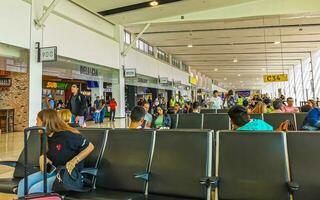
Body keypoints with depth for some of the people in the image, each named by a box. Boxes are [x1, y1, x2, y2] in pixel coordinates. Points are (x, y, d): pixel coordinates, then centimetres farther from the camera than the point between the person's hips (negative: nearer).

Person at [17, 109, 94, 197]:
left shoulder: (67, 135, -20)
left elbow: (90, 147, -17)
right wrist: (42, 157, -3)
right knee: (23, 183, -8)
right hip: (52, 171, 8)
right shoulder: (47, 137, 5)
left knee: (35, 189, -22)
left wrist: (74, 161, -27)